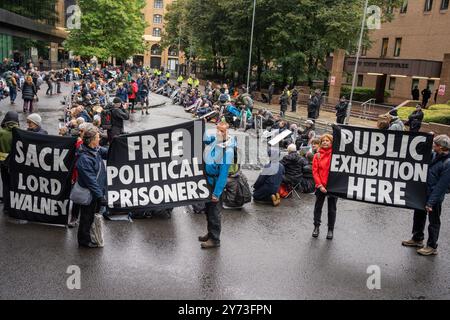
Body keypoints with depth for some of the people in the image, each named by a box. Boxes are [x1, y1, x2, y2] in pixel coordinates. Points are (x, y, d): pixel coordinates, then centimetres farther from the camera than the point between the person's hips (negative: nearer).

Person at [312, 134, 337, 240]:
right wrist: (320, 185, -10)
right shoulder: (317, 155, 2)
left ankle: (331, 229, 22)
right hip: (320, 186, 2)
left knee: (332, 209, 9)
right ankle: (316, 227, 29)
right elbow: (315, 171, -2)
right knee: (318, 207, 13)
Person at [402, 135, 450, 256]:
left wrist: (431, 202, -21)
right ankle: (417, 239, 41)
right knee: (419, 216, 21)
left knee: (433, 222, 10)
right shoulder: (433, 155, -2)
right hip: (423, 192, 8)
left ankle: (432, 247, 26)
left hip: (435, 197, -8)